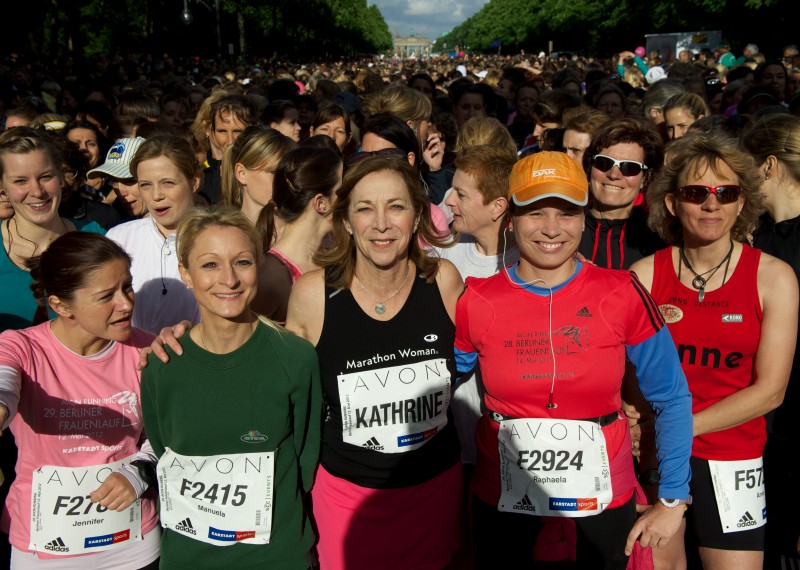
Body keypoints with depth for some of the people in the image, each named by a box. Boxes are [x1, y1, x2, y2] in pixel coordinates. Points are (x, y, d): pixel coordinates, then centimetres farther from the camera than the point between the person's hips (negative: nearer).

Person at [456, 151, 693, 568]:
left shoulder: (622, 295, -10)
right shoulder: (477, 302, -8)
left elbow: (671, 397, -3)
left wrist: (673, 499, -3)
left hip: (603, 498, 0)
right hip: (501, 498, 0)